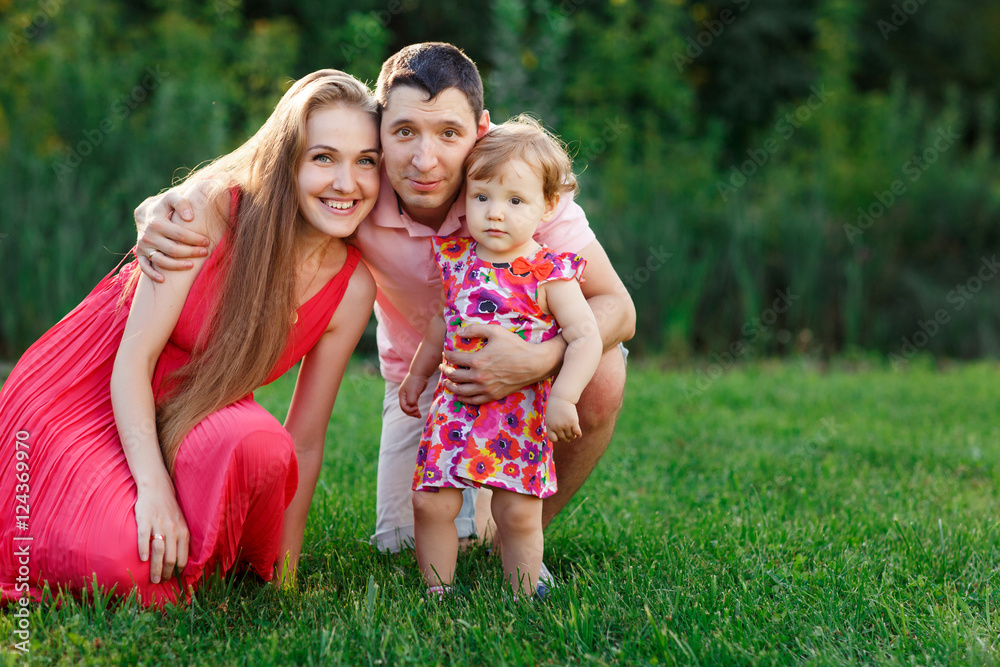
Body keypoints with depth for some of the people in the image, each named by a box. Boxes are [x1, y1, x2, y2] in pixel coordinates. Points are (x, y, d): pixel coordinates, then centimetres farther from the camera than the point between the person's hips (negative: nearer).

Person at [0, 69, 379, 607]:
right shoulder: (213, 209, -18)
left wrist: (285, 574, -1)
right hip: (87, 393, -3)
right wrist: (154, 487, -30)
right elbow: (134, 358, -19)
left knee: (257, 444, -35)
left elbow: (305, 441, -1)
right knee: (122, 563, -32)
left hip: (191, 420, 3)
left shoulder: (352, 288, -7)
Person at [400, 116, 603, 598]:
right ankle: (438, 596, 13)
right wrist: (417, 375, 29)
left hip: (521, 414, -4)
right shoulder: (455, 258, 5)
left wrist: (563, 398, -25)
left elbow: (585, 338, -13)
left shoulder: (550, 275, -10)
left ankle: (521, 600, 13)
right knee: (430, 502, -1)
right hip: (454, 406, 4)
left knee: (518, 513, -1)